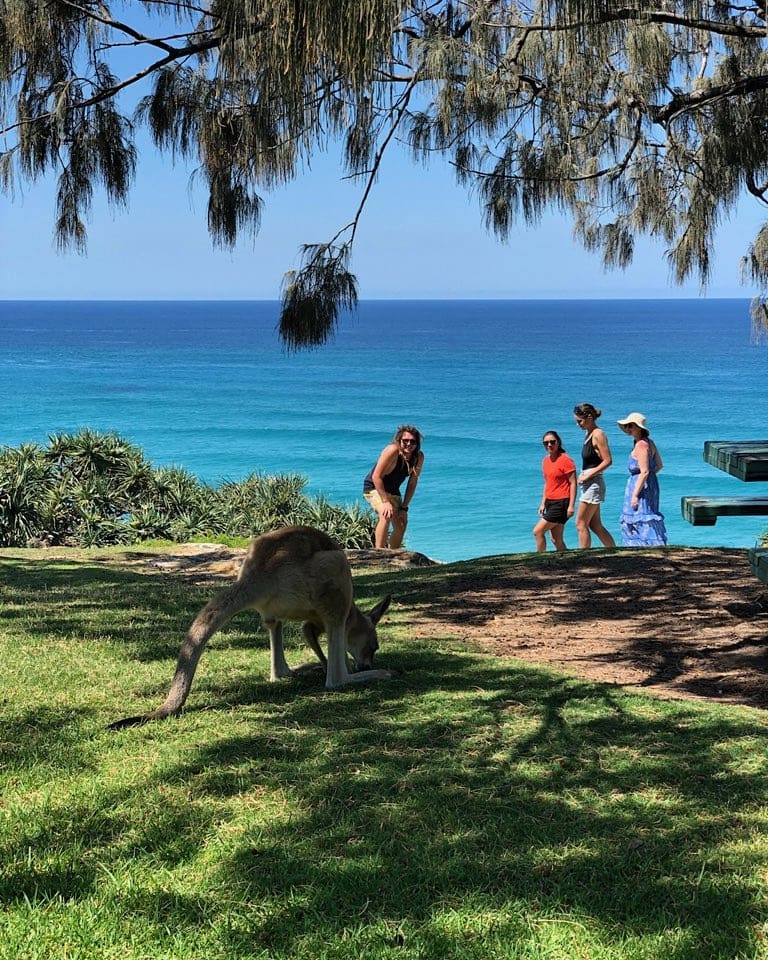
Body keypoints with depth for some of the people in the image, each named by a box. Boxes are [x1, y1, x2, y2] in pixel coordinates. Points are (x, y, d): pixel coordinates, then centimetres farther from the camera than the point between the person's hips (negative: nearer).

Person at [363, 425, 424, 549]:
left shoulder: (419, 457, -13)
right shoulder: (392, 451, -31)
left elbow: (412, 483, -5)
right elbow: (376, 476, -30)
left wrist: (404, 507, -8)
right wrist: (385, 501, -31)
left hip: (393, 490, 7)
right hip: (374, 487, -7)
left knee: (401, 525, 6)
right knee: (386, 515, -30)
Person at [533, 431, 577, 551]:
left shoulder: (565, 459, -10)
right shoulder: (545, 460, 13)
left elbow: (573, 483, -12)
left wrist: (571, 506, -18)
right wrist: (543, 503, 17)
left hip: (561, 503, -8)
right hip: (550, 502, 8)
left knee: (537, 531, -12)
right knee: (556, 540, 7)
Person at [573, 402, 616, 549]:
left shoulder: (598, 434, -14)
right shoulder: (589, 434, 13)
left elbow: (607, 461, -19)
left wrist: (587, 476, -18)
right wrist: (583, 476, 9)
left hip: (594, 483, -10)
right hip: (589, 484, 10)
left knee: (581, 524, -6)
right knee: (595, 526, 12)